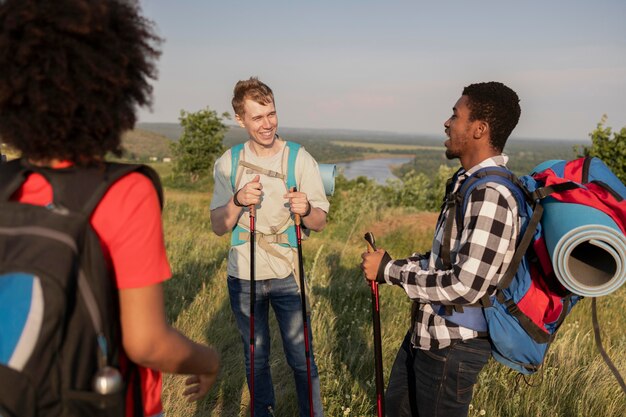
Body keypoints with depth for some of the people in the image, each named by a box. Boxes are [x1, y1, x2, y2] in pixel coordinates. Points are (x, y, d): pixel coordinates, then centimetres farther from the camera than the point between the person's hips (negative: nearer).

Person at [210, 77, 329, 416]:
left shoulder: (300, 159, -7)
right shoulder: (229, 162, -1)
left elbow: (319, 222, -6)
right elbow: (218, 227, -3)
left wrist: (305, 210, -29)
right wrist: (238, 201, -23)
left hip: (287, 275, -2)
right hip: (244, 276, 2)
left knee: (301, 357, 4)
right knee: (256, 357, 17)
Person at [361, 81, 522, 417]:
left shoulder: (491, 195, -26)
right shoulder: (468, 181, 5)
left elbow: (466, 286, -30)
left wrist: (390, 270, -20)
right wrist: (396, 265, -1)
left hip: (454, 345, -9)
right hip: (427, 331, 9)